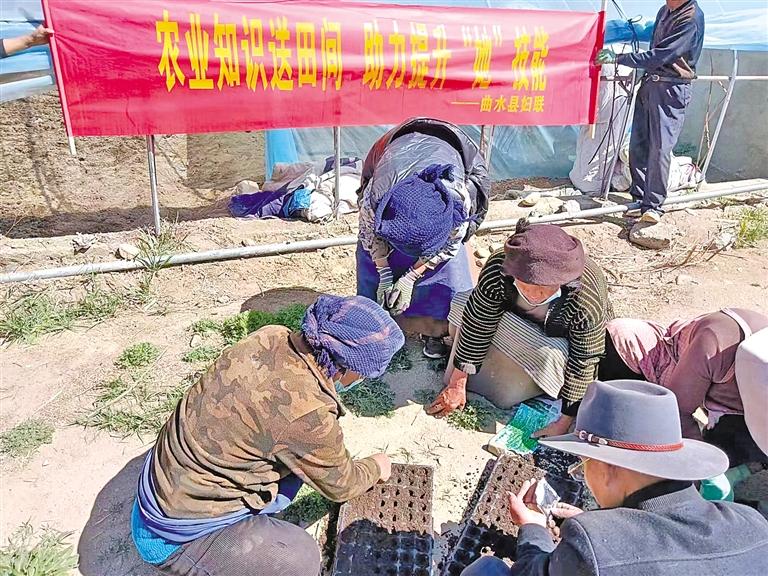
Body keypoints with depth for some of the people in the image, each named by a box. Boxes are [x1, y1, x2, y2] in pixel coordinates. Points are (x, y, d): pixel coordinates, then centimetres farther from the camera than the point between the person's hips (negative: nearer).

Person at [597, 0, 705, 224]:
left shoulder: (691, 19, -14)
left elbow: (659, 56, -20)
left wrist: (618, 58, -19)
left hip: (671, 90, -8)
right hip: (649, 84, 8)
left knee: (659, 149, -11)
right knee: (638, 145, 6)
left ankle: (653, 206, -6)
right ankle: (640, 197, 16)